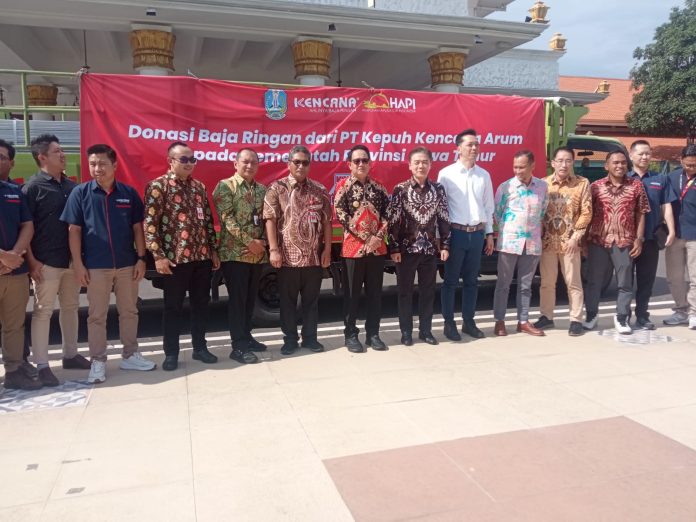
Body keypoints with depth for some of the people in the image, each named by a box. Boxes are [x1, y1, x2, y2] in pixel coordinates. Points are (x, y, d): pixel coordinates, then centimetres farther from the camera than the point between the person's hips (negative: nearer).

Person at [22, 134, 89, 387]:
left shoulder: (71, 186, 11)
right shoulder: (33, 187, -6)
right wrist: (31, 260, -14)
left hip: (72, 259, 6)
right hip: (46, 262, -6)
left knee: (71, 307, 13)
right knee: (43, 311, 1)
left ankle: (71, 355, 26)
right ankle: (41, 365, 8)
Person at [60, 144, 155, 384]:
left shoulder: (129, 193, 2)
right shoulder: (80, 193, -2)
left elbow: (137, 228, 6)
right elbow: (74, 230, -3)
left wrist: (141, 258, 0)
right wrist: (78, 264, -8)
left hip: (127, 264, 2)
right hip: (95, 266, -2)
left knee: (129, 312, 12)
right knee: (97, 315, 7)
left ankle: (130, 355, 26)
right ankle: (98, 362, 17)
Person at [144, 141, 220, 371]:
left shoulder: (199, 186, 12)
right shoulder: (158, 186, -5)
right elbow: (150, 223, -11)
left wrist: (214, 250, 12)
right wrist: (159, 255, -16)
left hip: (202, 256, 5)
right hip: (174, 257, -5)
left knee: (201, 304, 12)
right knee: (173, 307, 5)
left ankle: (200, 347, 25)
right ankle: (171, 353, 17)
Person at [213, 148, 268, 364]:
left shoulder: (262, 190, 14)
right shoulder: (225, 186, -4)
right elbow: (227, 218, -13)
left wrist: (262, 243, -6)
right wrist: (249, 241, -17)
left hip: (258, 254, 6)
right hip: (235, 253, -6)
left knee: (250, 298, 13)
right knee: (237, 299, -3)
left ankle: (246, 336, 25)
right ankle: (238, 346, 2)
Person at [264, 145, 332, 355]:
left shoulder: (319, 190, 8)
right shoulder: (277, 188, 0)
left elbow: (326, 221, 8)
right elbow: (270, 220, -5)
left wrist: (327, 249, 2)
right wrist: (273, 249, -13)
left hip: (314, 256, 3)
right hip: (288, 256, -2)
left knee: (311, 299, 10)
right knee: (288, 300, 7)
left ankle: (310, 337, 22)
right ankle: (290, 340, 18)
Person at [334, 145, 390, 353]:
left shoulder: (378, 187, 10)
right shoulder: (343, 185, -1)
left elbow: (387, 213, 7)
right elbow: (341, 215, -10)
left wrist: (379, 236, -10)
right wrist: (366, 238, -12)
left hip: (377, 247, 4)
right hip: (353, 247, -3)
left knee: (375, 292, 9)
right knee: (352, 293, 4)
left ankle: (373, 333, 19)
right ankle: (351, 334, 14)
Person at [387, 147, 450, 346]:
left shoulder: (438, 189, 4)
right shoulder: (401, 189, -4)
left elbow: (444, 219, 7)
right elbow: (393, 220, -6)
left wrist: (445, 245, 3)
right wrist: (394, 248, -10)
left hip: (430, 248, 3)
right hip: (407, 248, -2)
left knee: (428, 291, 10)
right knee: (405, 291, 6)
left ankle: (426, 330, 22)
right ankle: (406, 332, 17)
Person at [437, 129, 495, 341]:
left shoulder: (484, 175, 9)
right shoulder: (446, 174, -5)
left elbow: (489, 206, 13)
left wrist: (489, 233, 11)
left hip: (477, 233, 4)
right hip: (455, 232, -4)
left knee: (471, 280, 11)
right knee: (451, 280, 3)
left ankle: (468, 321, 21)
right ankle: (449, 323, 12)